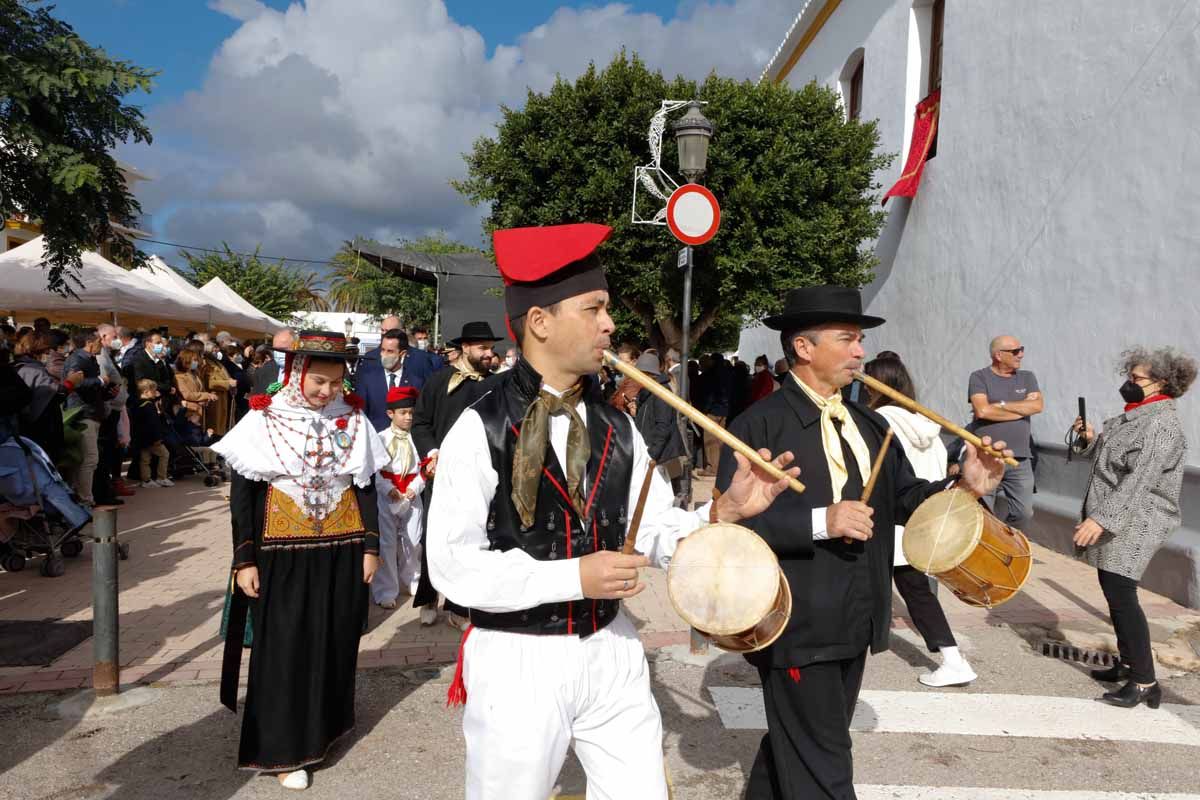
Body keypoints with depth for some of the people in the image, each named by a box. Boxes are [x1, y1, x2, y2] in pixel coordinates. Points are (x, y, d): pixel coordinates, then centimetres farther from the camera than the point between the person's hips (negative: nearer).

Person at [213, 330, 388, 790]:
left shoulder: (352, 419, 1)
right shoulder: (263, 420, -7)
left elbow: (366, 486, 6)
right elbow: (241, 495, -5)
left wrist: (371, 546, 3)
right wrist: (244, 559, -8)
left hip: (341, 552, 3)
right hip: (283, 554, -2)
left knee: (335, 641, 13)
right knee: (284, 648, 5)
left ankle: (326, 725, 34)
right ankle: (284, 748, 18)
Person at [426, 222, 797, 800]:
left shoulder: (615, 427, 2)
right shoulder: (480, 429, -15)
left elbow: (656, 534, 5)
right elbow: (453, 565, -17)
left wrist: (723, 510, -13)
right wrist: (573, 577, -21)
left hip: (611, 651, 5)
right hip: (518, 662, -4)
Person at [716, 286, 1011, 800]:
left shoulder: (870, 425, 11)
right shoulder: (758, 425, -15)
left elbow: (904, 499, 6)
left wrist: (964, 486, -10)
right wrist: (820, 521, -28)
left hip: (854, 625, 8)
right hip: (797, 628, -7)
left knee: (795, 746, 24)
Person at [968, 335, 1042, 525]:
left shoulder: (1027, 377, 12)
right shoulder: (979, 377, 0)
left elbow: (1037, 406, -5)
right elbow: (982, 411, -16)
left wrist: (999, 405, -11)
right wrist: (1023, 408, -5)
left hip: (1020, 459, 4)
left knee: (1024, 512, 7)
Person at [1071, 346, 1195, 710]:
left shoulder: (1161, 425, -18)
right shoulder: (1137, 416, 14)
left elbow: (1139, 480, -26)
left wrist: (1101, 519, -31)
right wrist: (1093, 439, 6)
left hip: (1134, 523, -10)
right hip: (1116, 519, 10)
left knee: (1120, 593, -12)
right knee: (1114, 590, 16)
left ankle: (1145, 682, -6)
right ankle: (1128, 664, 28)